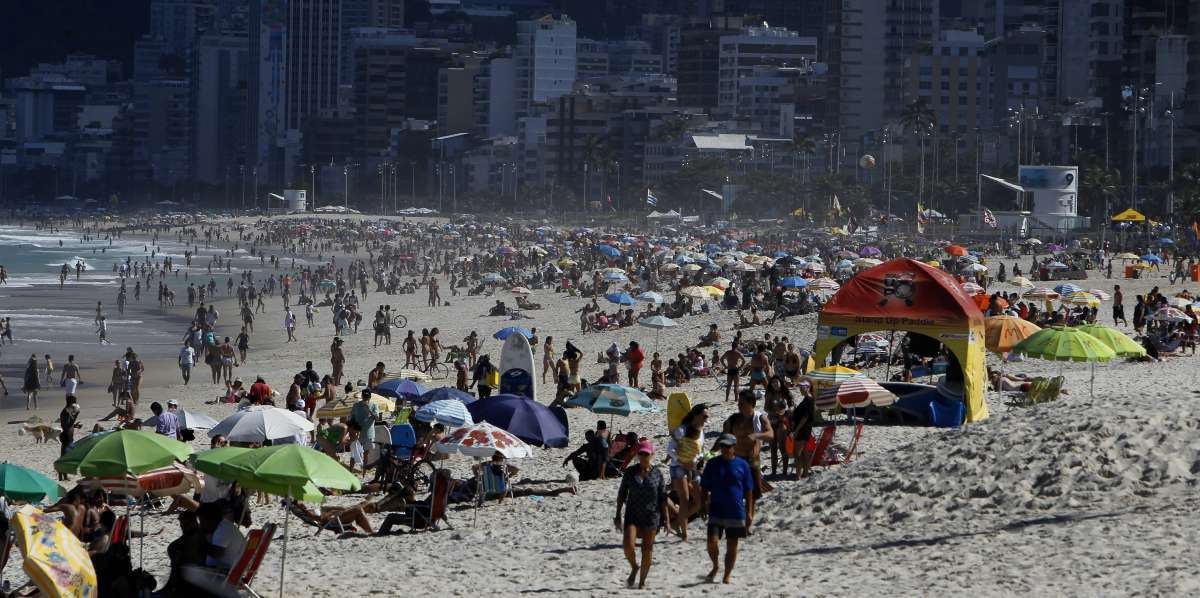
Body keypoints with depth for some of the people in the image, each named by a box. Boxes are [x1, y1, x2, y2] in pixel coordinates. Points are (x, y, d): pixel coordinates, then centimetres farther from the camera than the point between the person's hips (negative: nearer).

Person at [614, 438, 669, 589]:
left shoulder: (657, 473, -1)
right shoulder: (630, 472, 1)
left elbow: (663, 498, 2)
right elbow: (622, 494, 6)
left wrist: (666, 518, -1)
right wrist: (618, 515, 4)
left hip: (651, 516, 0)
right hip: (632, 515, 0)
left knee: (647, 550, 4)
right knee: (628, 545, -16)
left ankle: (642, 581, 17)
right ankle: (634, 567, 14)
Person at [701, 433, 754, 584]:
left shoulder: (742, 465, 2)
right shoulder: (712, 464, 4)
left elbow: (748, 491, 5)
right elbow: (704, 488, 9)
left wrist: (749, 513, 2)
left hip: (736, 513, 0)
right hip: (716, 512, 0)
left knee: (732, 546, 6)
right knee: (712, 542, -13)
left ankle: (727, 576, 18)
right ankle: (715, 566, 13)